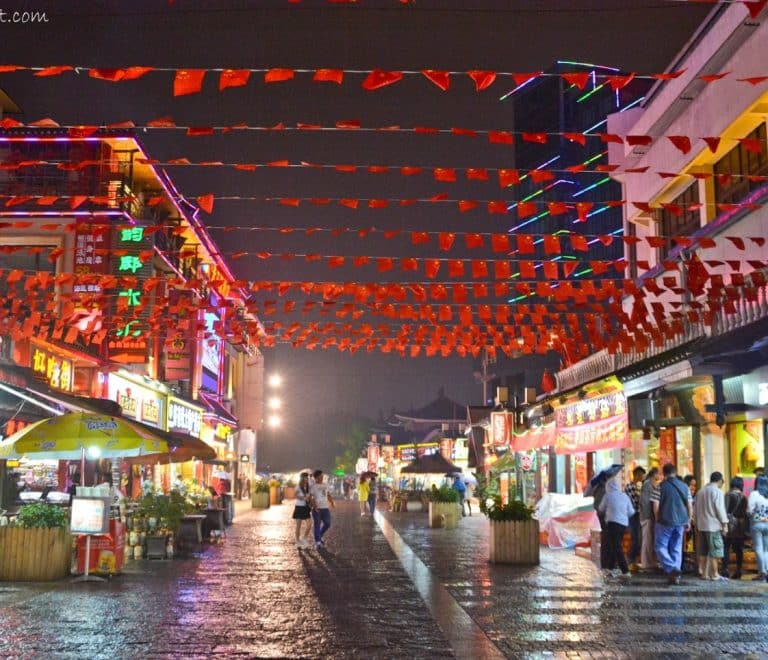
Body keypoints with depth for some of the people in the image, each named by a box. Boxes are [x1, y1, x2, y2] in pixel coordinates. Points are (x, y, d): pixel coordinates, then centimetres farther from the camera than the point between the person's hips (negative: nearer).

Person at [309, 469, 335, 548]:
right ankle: (317, 542, 1)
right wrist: (314, 506, -27)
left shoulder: (325, 485, 14)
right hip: (317, 509, -6)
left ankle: (319, 537, 28)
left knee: (327, 524, 6)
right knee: (317, 525, -4)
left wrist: (332, 502, 0)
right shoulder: (313, 486, -5)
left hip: (325, 508, 6)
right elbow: (310, 497, -14)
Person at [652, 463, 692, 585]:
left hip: (665, 521, -4)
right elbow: (689, 505, 8)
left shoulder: (660, 487, -7)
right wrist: (688, 521, 17)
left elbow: (656, 506, -9)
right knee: (677, 548, 12)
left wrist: (657, 520, 5)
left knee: (660, 546, 4)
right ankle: (676, 575, 12)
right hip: (681, 522, 4)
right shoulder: (684, 486, 6)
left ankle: (672, 569, -15)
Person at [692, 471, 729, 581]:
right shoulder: (717, 492, -10)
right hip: (714, 525, -7)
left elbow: (695, 509, 17)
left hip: (701, 525, 7)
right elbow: (720, 509, -14)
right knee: (714, 551, -3)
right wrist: (725, 524, -9)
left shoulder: (700, 491, 14)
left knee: (703, 551, 10)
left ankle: (704, 573, 12)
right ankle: (714, 574, -2)